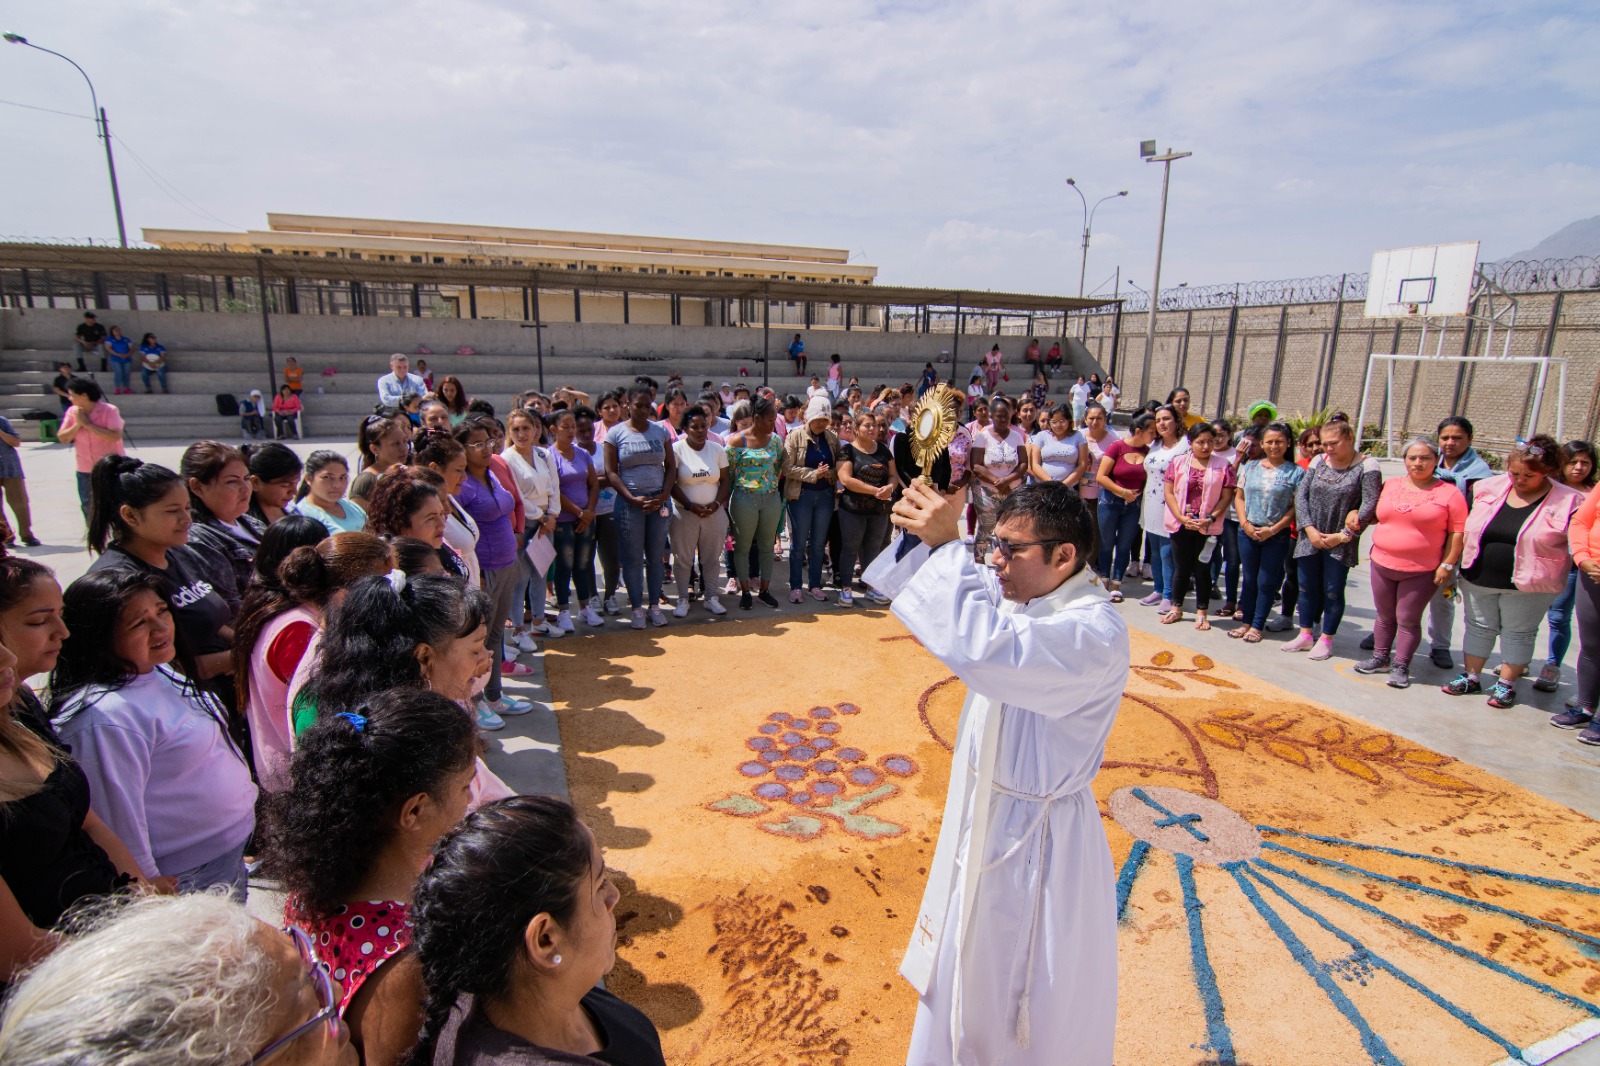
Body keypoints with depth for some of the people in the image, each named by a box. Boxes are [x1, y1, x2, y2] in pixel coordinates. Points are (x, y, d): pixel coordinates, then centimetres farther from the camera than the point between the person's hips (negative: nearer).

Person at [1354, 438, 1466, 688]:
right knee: (1384, 615, 15)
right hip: (1382, 564, 4)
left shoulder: (1449, 493, -6)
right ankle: (1380, 658, 27)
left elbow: (1458, 531, -7)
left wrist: (1447, 565, -10)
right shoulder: (1390, 485, 7)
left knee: (1408, 620, 4)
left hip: (1421, 571, -4)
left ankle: (1401, 666, 14)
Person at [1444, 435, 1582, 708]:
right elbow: (1469, 528, 11)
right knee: (1478, 628, 14)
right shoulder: (1490, 488, 0)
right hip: (1479, 579, 3)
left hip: (1528, 585, -3)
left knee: (1517, 634, 11)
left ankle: (1505, 684, 23)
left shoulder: (1568, 502, -9)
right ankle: (1470, 678, 26)